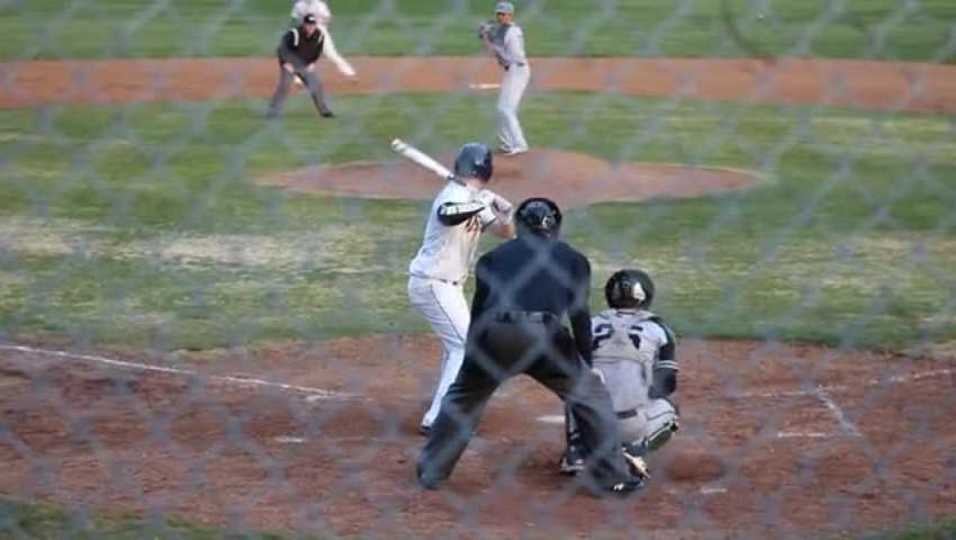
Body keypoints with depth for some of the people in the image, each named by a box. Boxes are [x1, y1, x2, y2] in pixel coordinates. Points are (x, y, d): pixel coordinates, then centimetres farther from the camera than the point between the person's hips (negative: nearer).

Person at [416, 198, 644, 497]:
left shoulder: (493, 256, 27)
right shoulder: (573, 258, 23)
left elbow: (478, 311, 22)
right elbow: (579, 315, 15)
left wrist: (471, 356, 28)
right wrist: (587, 365, 19)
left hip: (494, 336, 2)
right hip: (544, 335, -2)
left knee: (462, 398, 23)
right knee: (591, 395, 15)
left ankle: (431, 471, 25)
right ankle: (613, 476, 13)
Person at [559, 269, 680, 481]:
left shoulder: (591, 326, 12)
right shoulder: (657, 329, 8)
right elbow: (667, 385, 14)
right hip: (633, 428, -2)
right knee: (666, 409, 29)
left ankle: (578, 450, 9)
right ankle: (634, 450, 0)